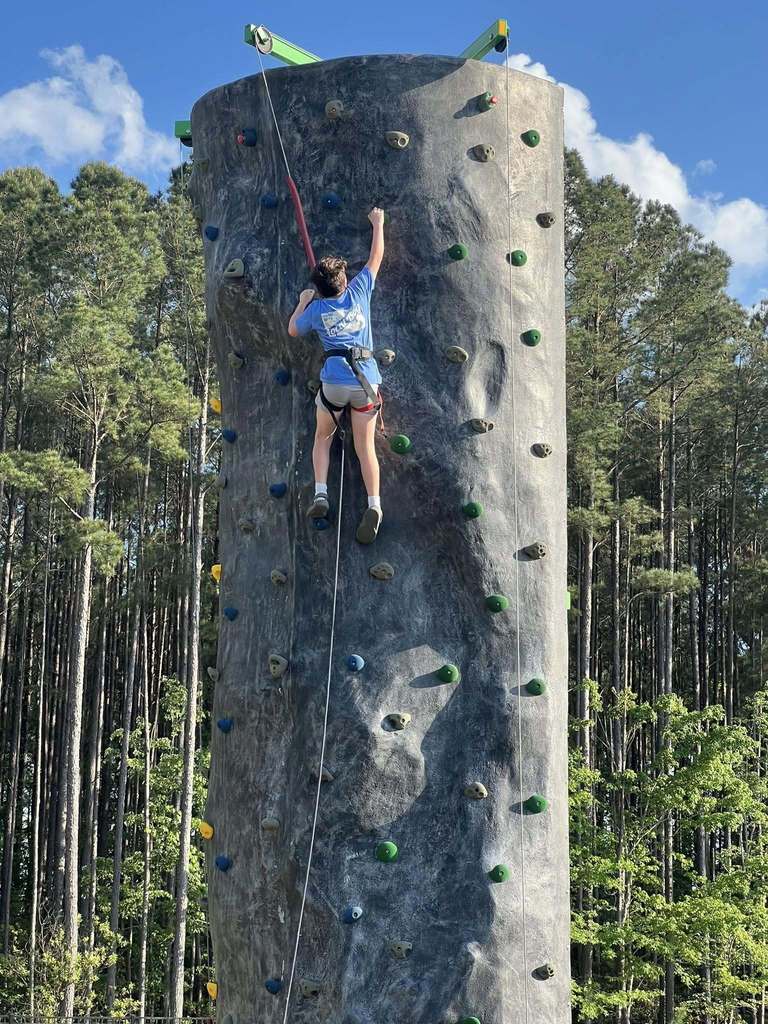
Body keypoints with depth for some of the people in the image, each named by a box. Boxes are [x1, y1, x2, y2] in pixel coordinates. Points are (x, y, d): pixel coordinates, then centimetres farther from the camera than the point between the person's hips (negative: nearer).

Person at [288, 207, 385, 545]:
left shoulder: (316, 308, 7)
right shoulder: (359, 291, 8)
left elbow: (293, 330, 26)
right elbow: (377, 256, 21)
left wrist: (303, 301, 36)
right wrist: (378, 222, 33)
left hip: (334, 380, -1)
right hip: (366, 378, 1)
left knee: (323, 437, 19)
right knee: (365, 446, 1)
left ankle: (320, 494, 1)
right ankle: (374, 505, -17)